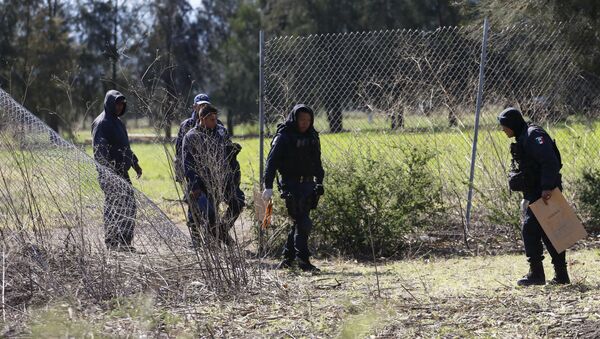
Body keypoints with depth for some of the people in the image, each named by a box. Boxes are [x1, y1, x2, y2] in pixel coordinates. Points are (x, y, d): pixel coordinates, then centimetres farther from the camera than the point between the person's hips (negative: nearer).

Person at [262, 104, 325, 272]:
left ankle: (288, 257, 20)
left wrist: (319, 182, 18)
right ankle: (303, 260, -9)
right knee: (302, 222, -12)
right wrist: (268, 186, -18)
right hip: (291, 185, -7)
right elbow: (272, 161, -12)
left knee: (300, 222, 9)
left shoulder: (312, 137, 12)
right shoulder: (283, 137, -8)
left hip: (308, 184, 7)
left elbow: (317, 163, 23)